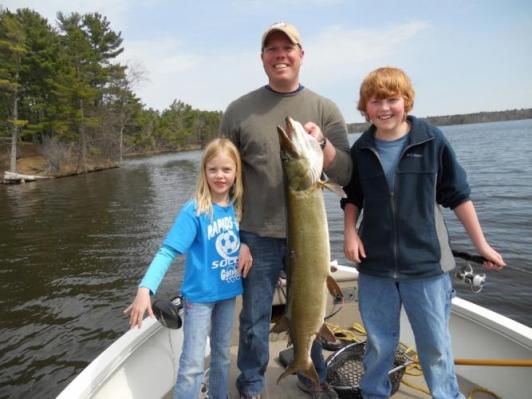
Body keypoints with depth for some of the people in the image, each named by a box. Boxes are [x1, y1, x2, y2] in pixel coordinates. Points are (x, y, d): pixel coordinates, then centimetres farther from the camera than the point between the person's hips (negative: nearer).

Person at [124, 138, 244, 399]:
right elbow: (167, 251, -25)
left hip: (227, 293, 5)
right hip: (200, 295, -5)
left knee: (222, 355, 22)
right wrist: (145, 289, -35)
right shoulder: (195, 210, -20)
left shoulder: (238, 207, -5)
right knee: (192, 366, 0)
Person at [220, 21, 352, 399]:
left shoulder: (324, 109, 1)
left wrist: (322, 142, -22)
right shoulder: (239, 110, 0)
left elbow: (346, 175, -3)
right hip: (256, 237, -1)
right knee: (255, 319, 10)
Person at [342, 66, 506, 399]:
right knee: (379, 344, 15)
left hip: (426, 262, -1)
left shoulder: (431, 140, -6)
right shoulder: (361, 150, 0)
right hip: (375, 263, 2)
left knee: (436, 346, 10)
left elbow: (458, 195, 0)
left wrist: (482, 245, 4)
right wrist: (350, 233, -2)